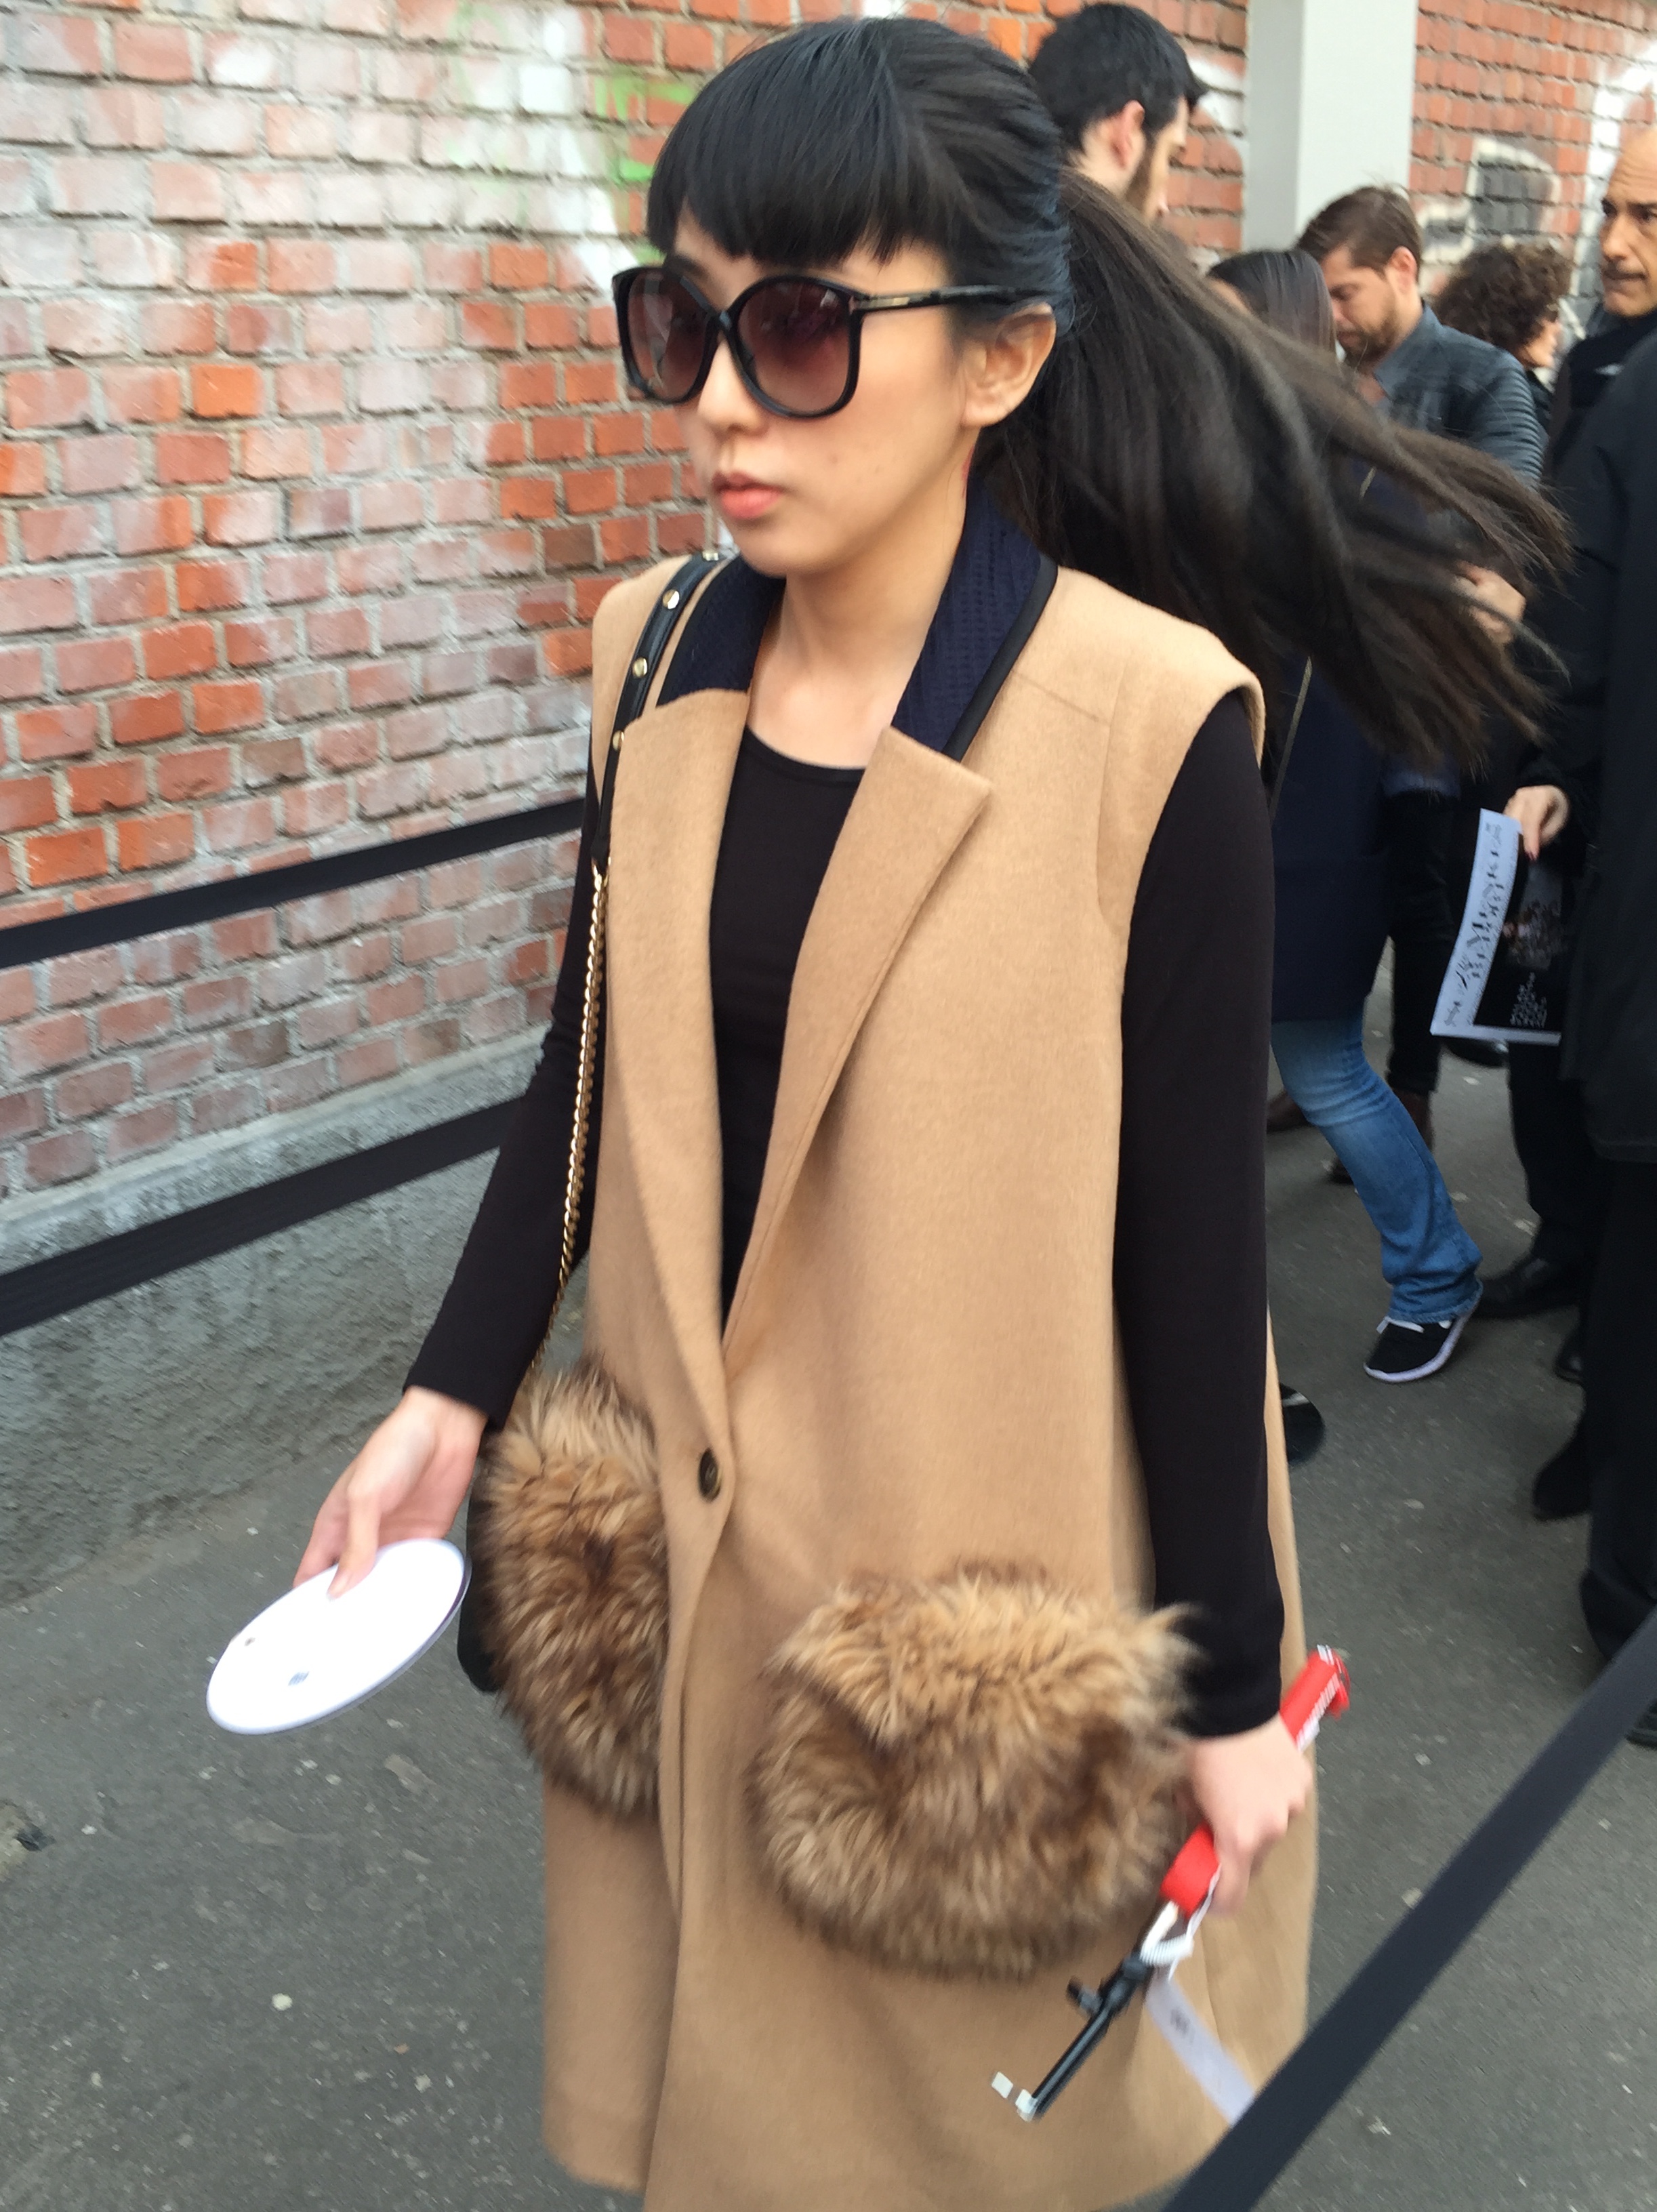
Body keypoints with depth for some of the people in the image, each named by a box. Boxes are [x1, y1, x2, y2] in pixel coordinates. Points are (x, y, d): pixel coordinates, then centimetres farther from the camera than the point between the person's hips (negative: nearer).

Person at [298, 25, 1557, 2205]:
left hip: (993, 1591, -4)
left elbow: (1195, 1242, -15)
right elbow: (592, 1065, 6)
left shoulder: (1149, 723, -20)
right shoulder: (659, 655, -3)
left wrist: (1236, 1682, -8)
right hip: (699, 1544, 5)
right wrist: (451, 1396, 3)